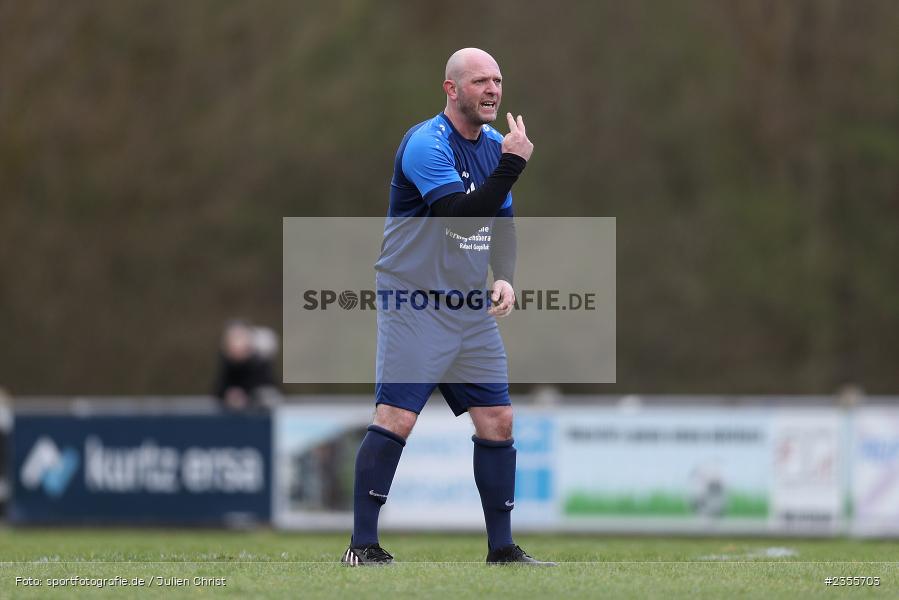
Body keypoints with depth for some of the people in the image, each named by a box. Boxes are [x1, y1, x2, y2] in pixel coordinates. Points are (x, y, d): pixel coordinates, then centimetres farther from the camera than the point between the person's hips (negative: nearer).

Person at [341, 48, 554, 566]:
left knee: (498, 421, 5)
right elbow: (463, 215, -26)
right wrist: (512, 164, -26)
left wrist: (505, 277, 3)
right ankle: (363, 546, -9)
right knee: (395, 420, -13)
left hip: (473, 311, 8)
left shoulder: (493, 144, 11)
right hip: (414, 306, -8)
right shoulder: (426, 145, -15)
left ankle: (502, 547, 12)